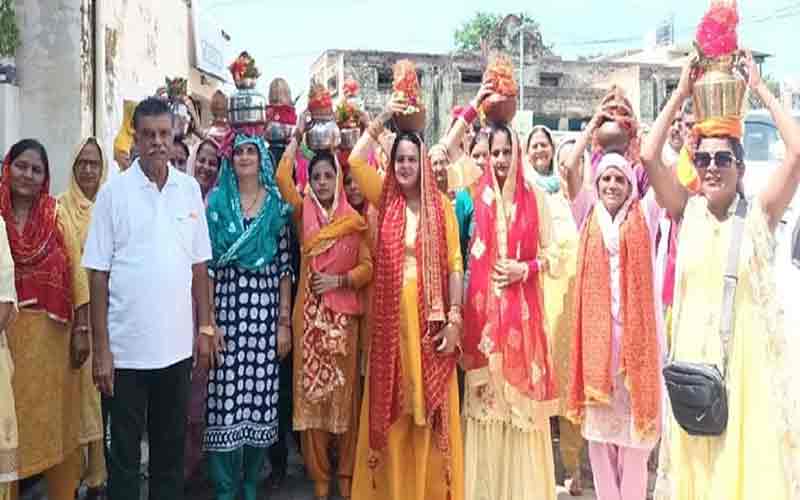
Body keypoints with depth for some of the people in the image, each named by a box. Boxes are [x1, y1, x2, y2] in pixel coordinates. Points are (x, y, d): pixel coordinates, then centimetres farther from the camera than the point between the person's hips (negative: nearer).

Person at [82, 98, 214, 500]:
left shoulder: (189, 188, 4)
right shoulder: (114, 192, -4)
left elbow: (199, 265, 8)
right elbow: (98, 274, -4)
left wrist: (205, 327, 5)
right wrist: (101, 347, -7)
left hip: (177, 344, 3)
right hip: (127, 347, -2)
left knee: (172, 447, 16)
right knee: (124, 452, 9)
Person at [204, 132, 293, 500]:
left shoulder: (277, 205, 8)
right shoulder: (216, 202, 6)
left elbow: (285, 266, 6)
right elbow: (205, 262, 3)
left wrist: (285, 321, 2)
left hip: (265, 308, 1)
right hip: (226, 306, -1)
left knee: (260, 396, 4)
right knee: (225, 396, -2)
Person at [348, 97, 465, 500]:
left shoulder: (441, 205, 2)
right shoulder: (384, 199, 8)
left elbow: (455, 264, -2)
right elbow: (356, 162, -4)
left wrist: (455, 317, -8)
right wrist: (382, 119, -4)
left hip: (431, 316, -1)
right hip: (391, 316, 2)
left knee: (431, 406, 5)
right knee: (392, 407, 7)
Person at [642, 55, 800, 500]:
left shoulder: (760, 213, -4)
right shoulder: (687, 211, 1)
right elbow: (649, 157, -9)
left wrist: (760, 88, -8)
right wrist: (681, 94, -4)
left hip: (751, 352, -2)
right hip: (695, 352, 2)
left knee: (754, 457, 5)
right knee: (695, 462, 14)